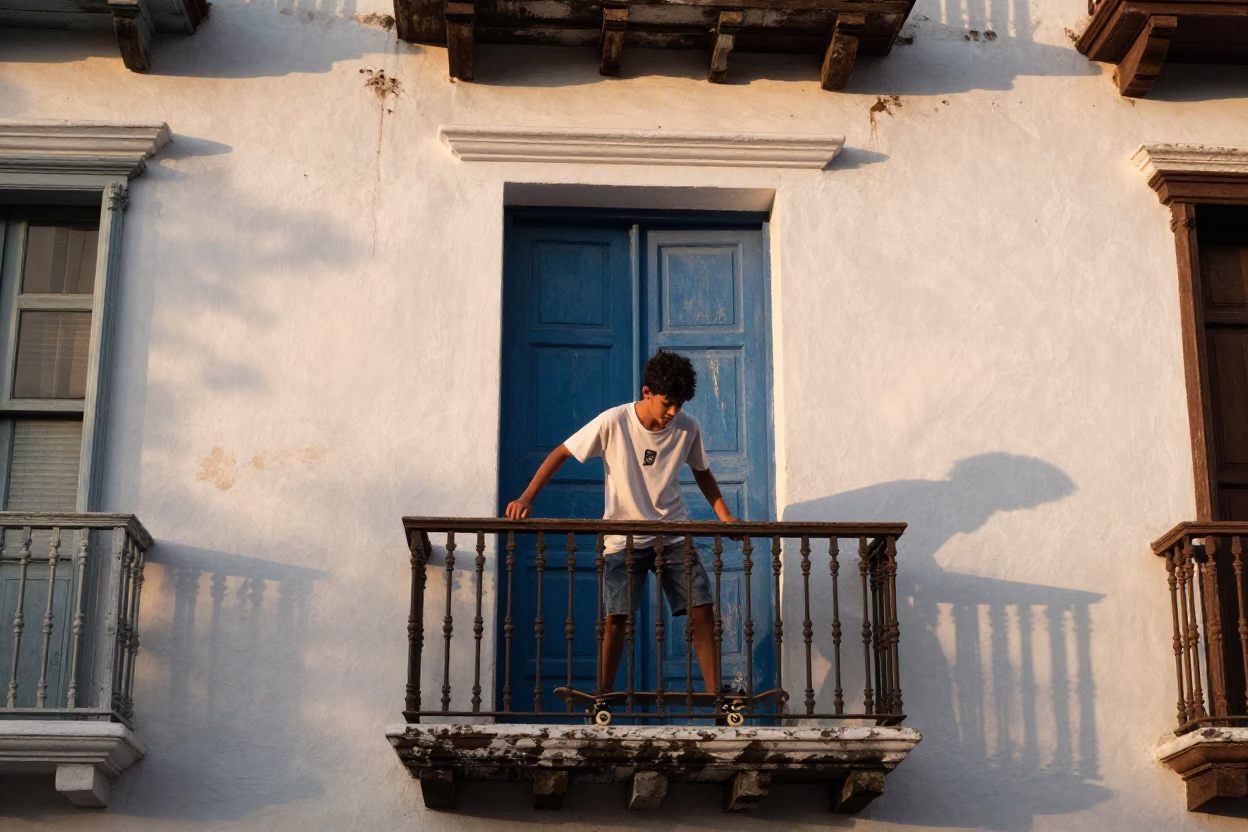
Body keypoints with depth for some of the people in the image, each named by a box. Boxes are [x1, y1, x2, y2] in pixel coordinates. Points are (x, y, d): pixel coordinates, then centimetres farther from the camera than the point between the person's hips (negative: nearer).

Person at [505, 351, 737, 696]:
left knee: (702, 609, -7)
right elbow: (561, 454, -8)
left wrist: (726, 517, 1)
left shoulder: (688, 429, -5)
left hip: (674, 535, 2)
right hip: (624, 537, -2)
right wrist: (526, 497, -18)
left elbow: (702, 473, 13)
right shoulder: (613, 422, -14)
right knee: (616, 617, -7)